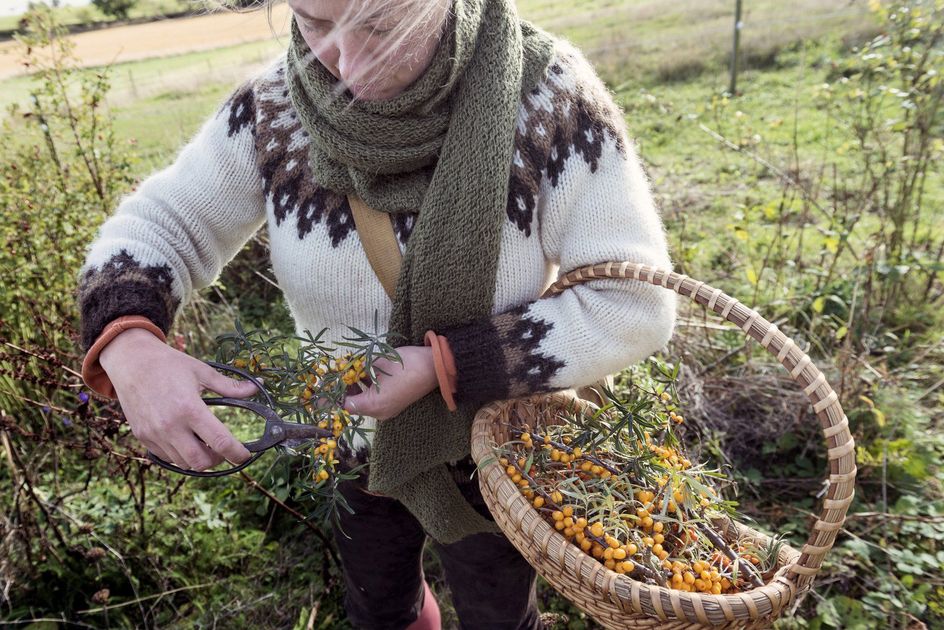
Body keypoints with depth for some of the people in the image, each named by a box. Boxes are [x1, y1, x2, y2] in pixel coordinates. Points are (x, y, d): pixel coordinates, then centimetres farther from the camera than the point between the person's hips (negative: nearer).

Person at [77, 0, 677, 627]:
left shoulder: (546, 94, -26)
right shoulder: (275, 104, -17)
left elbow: (633, 302, -25)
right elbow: (156, 223, -8)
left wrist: (444, 364, -32)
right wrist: (127, 345, -30)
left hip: (486, 448, -2)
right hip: (349, 438, 3)